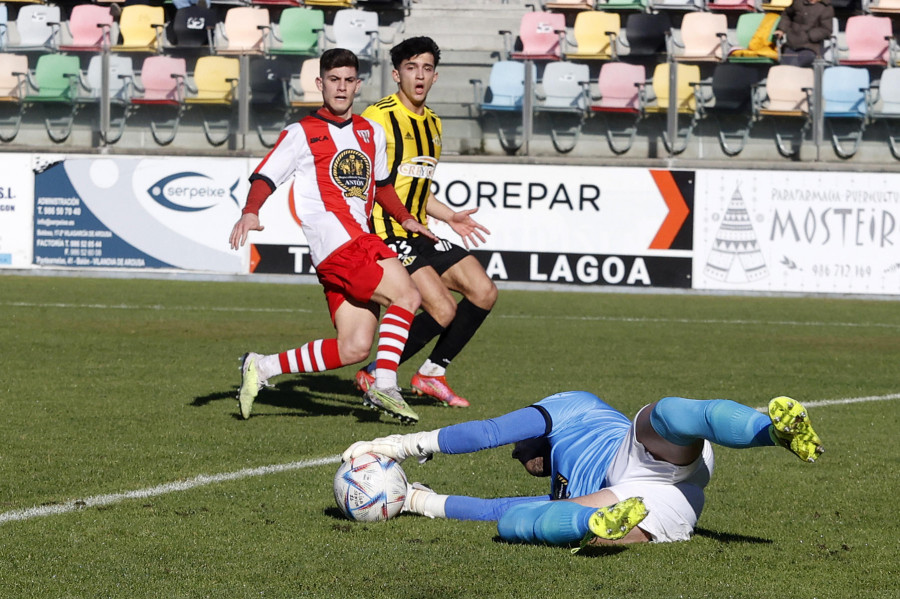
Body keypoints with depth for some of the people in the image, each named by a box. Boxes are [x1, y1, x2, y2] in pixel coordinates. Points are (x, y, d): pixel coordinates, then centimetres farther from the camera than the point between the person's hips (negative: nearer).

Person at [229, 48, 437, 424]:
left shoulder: (372, 132, 22)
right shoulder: (303, 133, 3)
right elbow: (265, 177, -3)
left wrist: (405, 219, 29)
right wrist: (250, 213, -20)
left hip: (359, 242, 7)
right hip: (334, 237, -7)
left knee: (354, 348, -2)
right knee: (406, 296, -20)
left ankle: (261, 368, 8)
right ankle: (384, 386, -19)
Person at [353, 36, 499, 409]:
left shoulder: (432, 123, 15)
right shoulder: (378, 118, -12)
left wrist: (449, 217, 21)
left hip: (418, 235, 9)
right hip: (386, 235, -9)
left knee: (484, 292, 3)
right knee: (443, 311, -19)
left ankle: (431, 375, 14)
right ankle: (374, 377, -3)